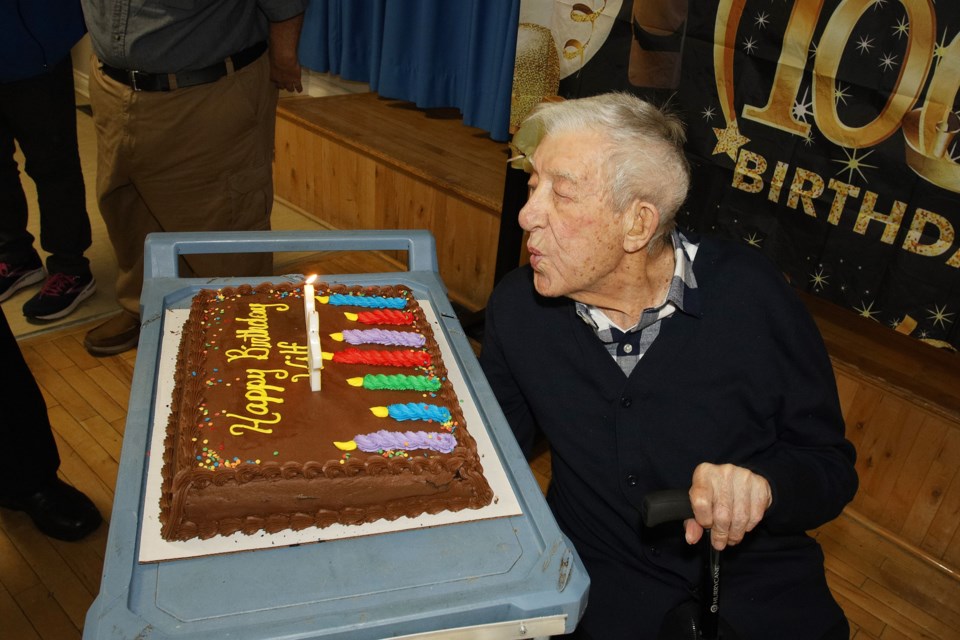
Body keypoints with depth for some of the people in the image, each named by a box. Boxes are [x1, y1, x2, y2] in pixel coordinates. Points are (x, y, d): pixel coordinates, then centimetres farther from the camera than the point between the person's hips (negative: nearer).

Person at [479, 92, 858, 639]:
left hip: (761, 589, 1)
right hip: (600, 588, 0)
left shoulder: (749, 295, -12)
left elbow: (831, 466, -4)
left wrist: (763, 486, -23)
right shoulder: (518, 306, -4)